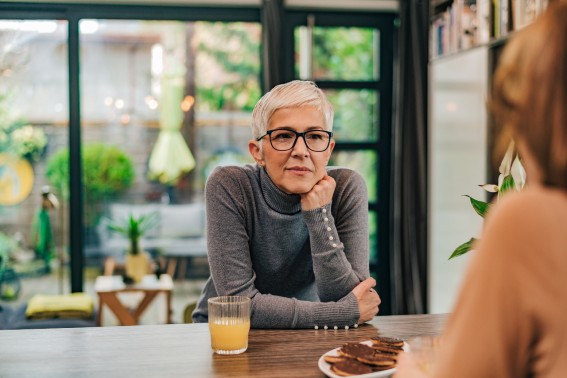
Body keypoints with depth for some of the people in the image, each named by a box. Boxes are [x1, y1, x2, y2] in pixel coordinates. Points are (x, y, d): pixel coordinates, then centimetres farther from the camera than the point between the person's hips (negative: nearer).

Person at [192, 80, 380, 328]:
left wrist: (320, 215, -24)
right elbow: (238, 303, -21)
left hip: (306, 340, 2)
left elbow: (345, 297, -14)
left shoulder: (346, 188, -12)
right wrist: (348, 312, -20)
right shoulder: (228, 187, -17)